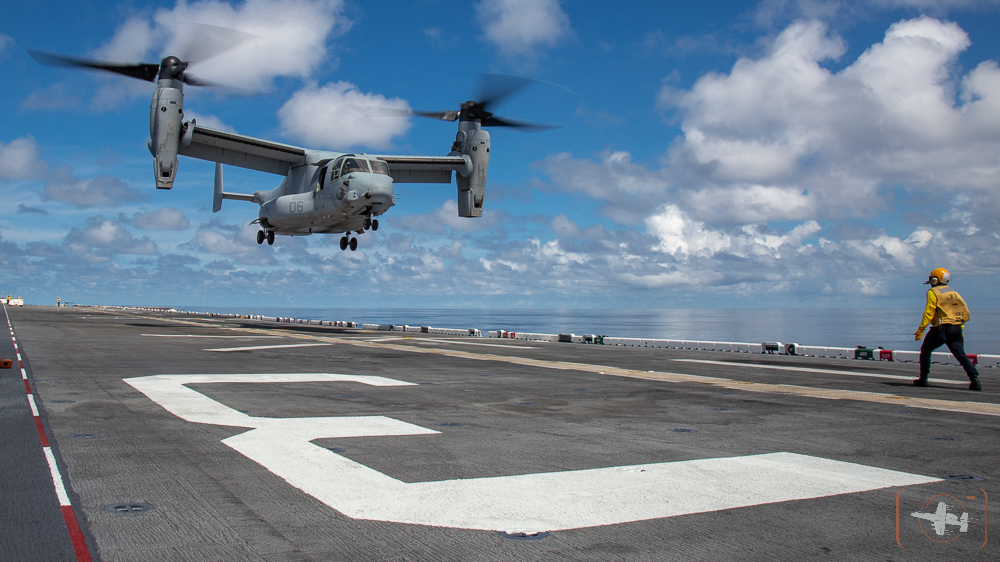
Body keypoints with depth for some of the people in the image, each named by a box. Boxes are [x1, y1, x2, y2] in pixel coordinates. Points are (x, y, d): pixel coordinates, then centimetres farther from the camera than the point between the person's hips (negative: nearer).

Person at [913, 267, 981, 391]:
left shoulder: (933, 292, -3)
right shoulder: (954, 293, 18)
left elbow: (928, 312, -11)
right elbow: (966, 313, 16)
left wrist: (920, 330, -11)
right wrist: (960, 328, 22)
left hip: (941, 329, -5)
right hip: (956, 329, 5)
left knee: (925, 350, 11)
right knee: (960, 354, 1)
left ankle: (923, 379, 9)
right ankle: (974, 379, -15)